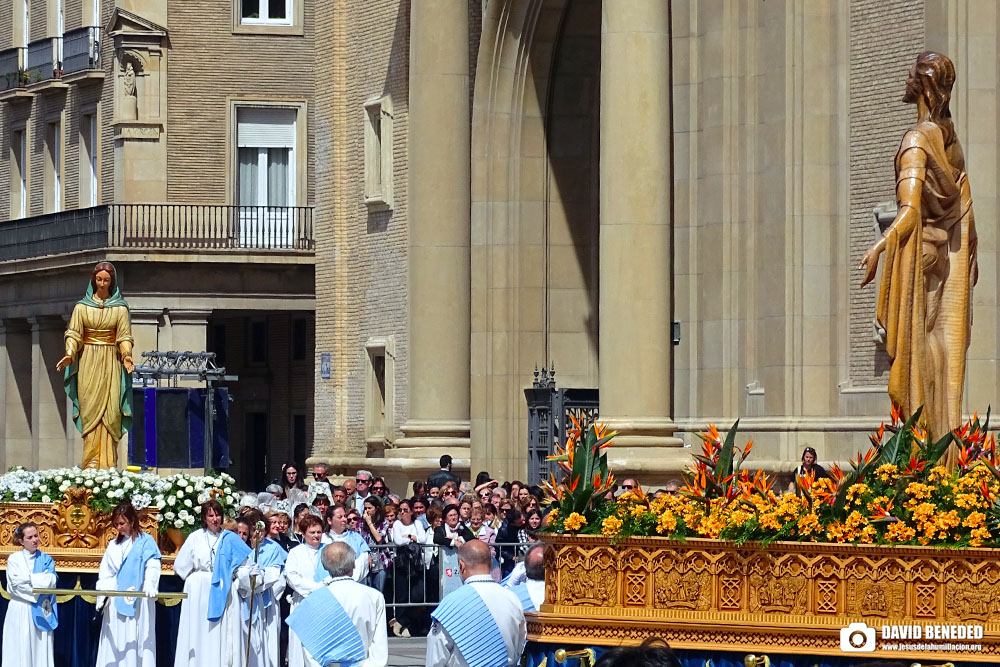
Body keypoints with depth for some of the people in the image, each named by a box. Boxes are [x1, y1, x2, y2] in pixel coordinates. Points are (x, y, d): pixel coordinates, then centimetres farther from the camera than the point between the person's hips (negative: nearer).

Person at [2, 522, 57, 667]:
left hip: (40, 611, 2)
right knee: (20, 651, -4)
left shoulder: (46, 560, 10)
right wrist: (40, 579, -8)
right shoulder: (14, 559, 3)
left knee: (40, 652, -2)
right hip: (20, 610, -2)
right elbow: (16, 584, -8)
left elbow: (50, 582, -3)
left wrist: (29, 578, -9)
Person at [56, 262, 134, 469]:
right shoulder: (82, 306, 7)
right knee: (90, 409, -7)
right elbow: (74, 334, 2)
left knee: (110, 410, -6)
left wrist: (126, 355, -17)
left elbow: (124, 337, 1)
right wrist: (69, 354, -16)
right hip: (88, 363, 0)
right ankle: (92, 462, -10)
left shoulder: (120, 308, 7)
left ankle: (108, 463, -6)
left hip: (111, 363, 0)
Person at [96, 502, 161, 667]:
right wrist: (102, 595, -1)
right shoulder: (113, 545, 18)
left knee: (135, 643, -8)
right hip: (115, 602, 5)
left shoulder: (145, 542, 2)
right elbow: (105, 574, 14)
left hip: (137, 602, -5)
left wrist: (150, 585, -30)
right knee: (115, 645, 2)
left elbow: (152, 566, -12)